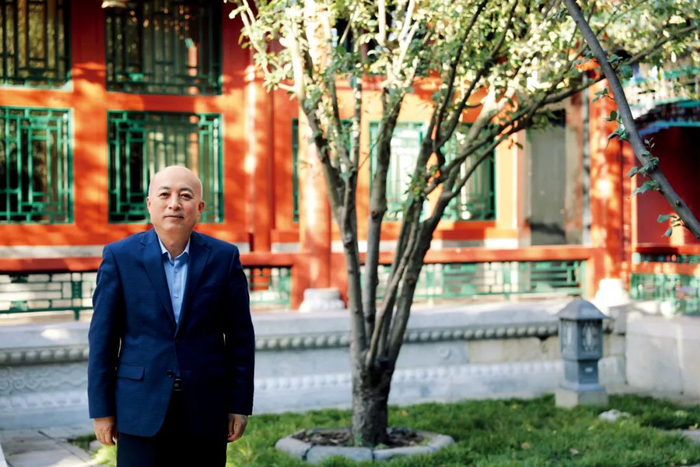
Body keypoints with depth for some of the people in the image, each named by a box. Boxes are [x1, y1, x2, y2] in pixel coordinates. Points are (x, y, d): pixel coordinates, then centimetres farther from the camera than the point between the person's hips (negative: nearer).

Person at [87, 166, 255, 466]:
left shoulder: (224, 257, 2)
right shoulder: (119, 256, -1)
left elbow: (240, 337, 4)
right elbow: (102, 338, 0)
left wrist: (240, 405, 1)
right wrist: (101, 409, -2)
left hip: (206, 410, 1)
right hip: (141, 409, -1)